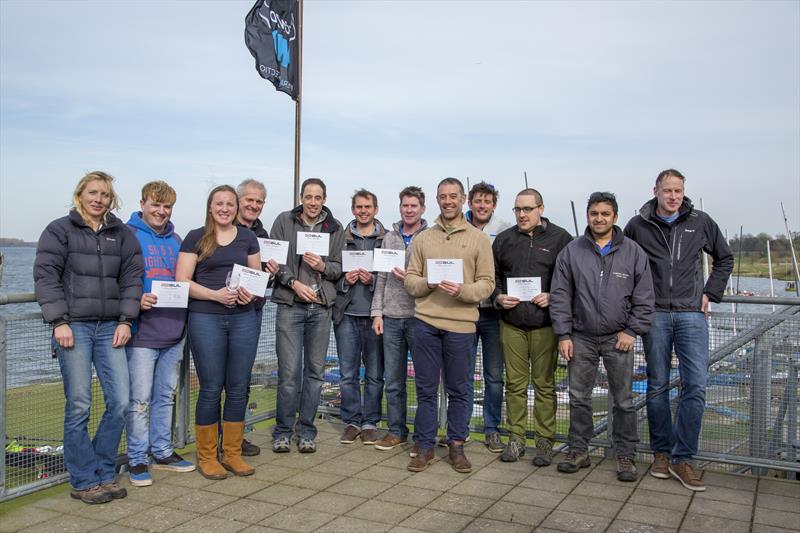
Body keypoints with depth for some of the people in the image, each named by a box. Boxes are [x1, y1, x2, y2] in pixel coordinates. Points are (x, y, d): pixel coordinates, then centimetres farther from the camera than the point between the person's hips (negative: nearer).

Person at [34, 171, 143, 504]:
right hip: (74, 327, -3)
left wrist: (126, 319, 2)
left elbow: (131, 276, 12)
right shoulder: (59, 230, 4)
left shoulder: (121, 234, 14)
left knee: (120, 401, -1)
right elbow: (45, 276, -2)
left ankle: (103, 473, 15)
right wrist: (59, 321, -10)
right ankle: (84, 482, 9)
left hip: (110, 327, 4)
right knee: (79, 405, -2)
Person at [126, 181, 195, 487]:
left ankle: (163, 452, 27)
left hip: (173, 333, 6)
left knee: (166, 396, 14)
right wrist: (136, 300, -24)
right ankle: (137, 459, 13)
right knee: (139, 399, 0)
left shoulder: (175, 240, 14)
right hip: (142, 333, -6)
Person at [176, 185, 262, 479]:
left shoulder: (248, 238, 12)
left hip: (243, 318, 3)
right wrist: (215, 294, -17)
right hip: (206, 319, -3)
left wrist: (251, 292, -6)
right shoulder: (196, 238, 2)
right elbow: (182, 281, -4)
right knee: (211, 387, 1)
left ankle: (233, 453, 19)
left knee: (238, 387, 6)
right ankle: (206, 456, 15)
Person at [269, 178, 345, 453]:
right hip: (290, 305, -2)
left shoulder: (335, 228, 9)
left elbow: (339, 268, 8)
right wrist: (294, 282, -13)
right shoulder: (284, 221, 4)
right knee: (289, 372, -3)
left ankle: (306, 431, 20)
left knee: (315, 371, 7)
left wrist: (323, 266, -12)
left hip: (321, 307, 3)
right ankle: (283, 432, 12)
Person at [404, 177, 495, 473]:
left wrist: (462, 290, -17)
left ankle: (456, 445, 22)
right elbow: (410, 280, 9)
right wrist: (428, 283, -11)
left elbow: (487, 283, 0)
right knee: (426, 388, 7)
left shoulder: (479, 239, 5)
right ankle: (425, 446, 19)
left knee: (459, 390, 8)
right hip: (426, 321, 2)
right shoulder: (423, 238, 11)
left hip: (461, 324, -1)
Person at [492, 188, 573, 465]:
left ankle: (545, 441, 15)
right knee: (515, 383, 8)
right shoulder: (504, 239, 11)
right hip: (511, 323, 3)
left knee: (544, 384, 4)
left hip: (545, 324, -2)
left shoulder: (559, 238, 2)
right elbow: (492, 276, 14)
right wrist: (499, 297, -4)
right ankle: (516, 438, 18)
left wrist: (553, 297, -13)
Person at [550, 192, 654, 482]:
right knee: (579, 397, 9)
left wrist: (632, 331, -4)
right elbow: (560, 296, 2)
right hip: (581, 338, 1)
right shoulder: (571, 252, 1)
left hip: (618, 338, -1)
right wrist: (563, 335, -2)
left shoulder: (633, 252, 0)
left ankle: (626, 455, 18)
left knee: (623, 401, 5)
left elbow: (644, 297, 3)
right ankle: (579, 451, 22)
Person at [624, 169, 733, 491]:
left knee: (695, 386, -5)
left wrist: (710, 293, 7)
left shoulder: (700, 223, 5)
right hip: (655, 315, 0)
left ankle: (682, 458, 4)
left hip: (692, 314, 1)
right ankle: (662, 452, 19)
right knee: (657, 386, 6)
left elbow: (725, 258, 18)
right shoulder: (638, 225, 2)